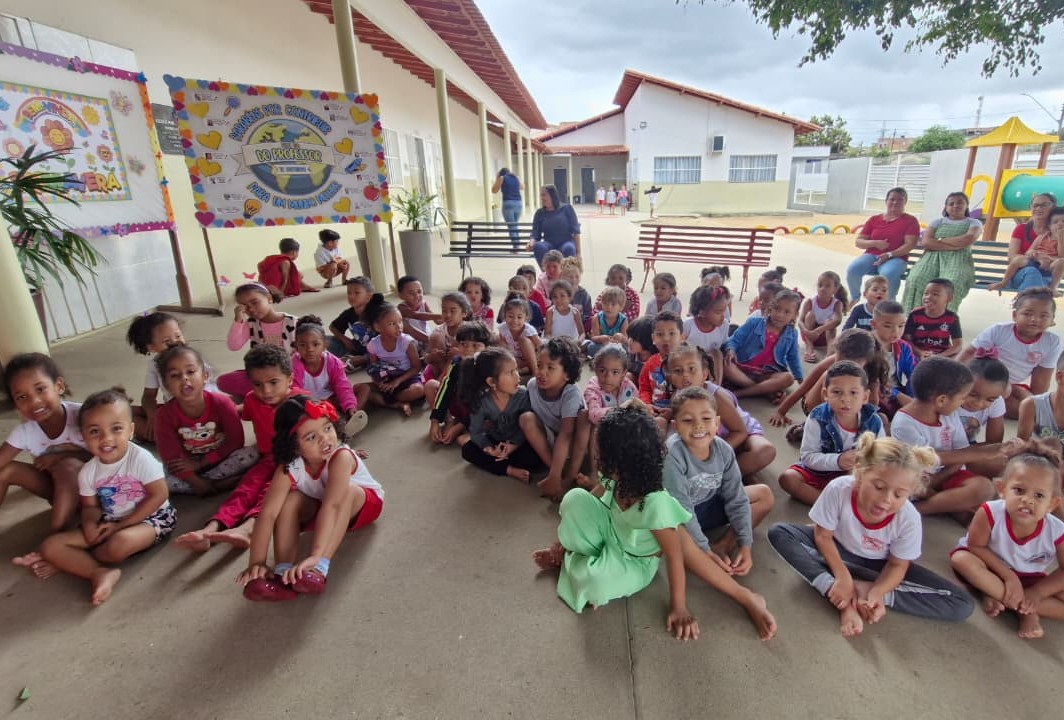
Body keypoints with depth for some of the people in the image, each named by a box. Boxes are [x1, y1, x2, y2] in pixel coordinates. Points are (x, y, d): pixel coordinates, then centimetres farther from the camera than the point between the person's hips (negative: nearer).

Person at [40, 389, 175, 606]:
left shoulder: (140, 458, -19)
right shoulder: (87, 472, -3)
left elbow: (159, 495, -19)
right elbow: (90, 506, 8)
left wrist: (120, 525, -17)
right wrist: (89, 523, -16)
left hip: (151, 517, -6)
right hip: (109, 523, 6)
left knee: (120, 543, -36)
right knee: (50, 546, -9)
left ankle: (71, 561, -4)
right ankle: (101, 573, -24)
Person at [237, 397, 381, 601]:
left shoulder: (341, 456, -38)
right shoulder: (289, 467, -26)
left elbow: (332, 504, -48)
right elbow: (268, 513, -32)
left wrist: (315, 556, -57)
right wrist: (256, 562, -41)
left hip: (365, 502, -4)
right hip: (321, 511, 4)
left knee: (347, 491, -37)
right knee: (292, 499, -24)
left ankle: (319, 569, -39)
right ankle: (283, 572, -29)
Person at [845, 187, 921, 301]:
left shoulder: (910, 220, 6)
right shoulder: (874, 219, 14)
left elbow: (910, 244, -5)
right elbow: (859, 242, 11)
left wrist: (889, 255, -19)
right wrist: (875, 243, -9)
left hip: (896, 258, -3)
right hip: (871, 255, 3)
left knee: (888, 274, -38)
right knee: (852, 269, -29)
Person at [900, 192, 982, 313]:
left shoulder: (974, 223, 18)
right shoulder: (937, 221, 21)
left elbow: (968, 239, -6)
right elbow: (925, 242, 2)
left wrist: (939, 241, -1)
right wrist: (954, 246, -5)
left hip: (959, 259, -1)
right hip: (933, 257, 1)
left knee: (950, 284, -36)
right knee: (915, 280, -32)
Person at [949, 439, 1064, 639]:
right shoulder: (990, 513, -28)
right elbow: (976, 546, -17)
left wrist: (1037, 592, -19)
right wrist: (1008, 576, -23)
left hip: (1030, 580, 2)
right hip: (994, 569, -1)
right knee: (961, 558, -32)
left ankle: (998, 597, -20)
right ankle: (1026, 609, -20)